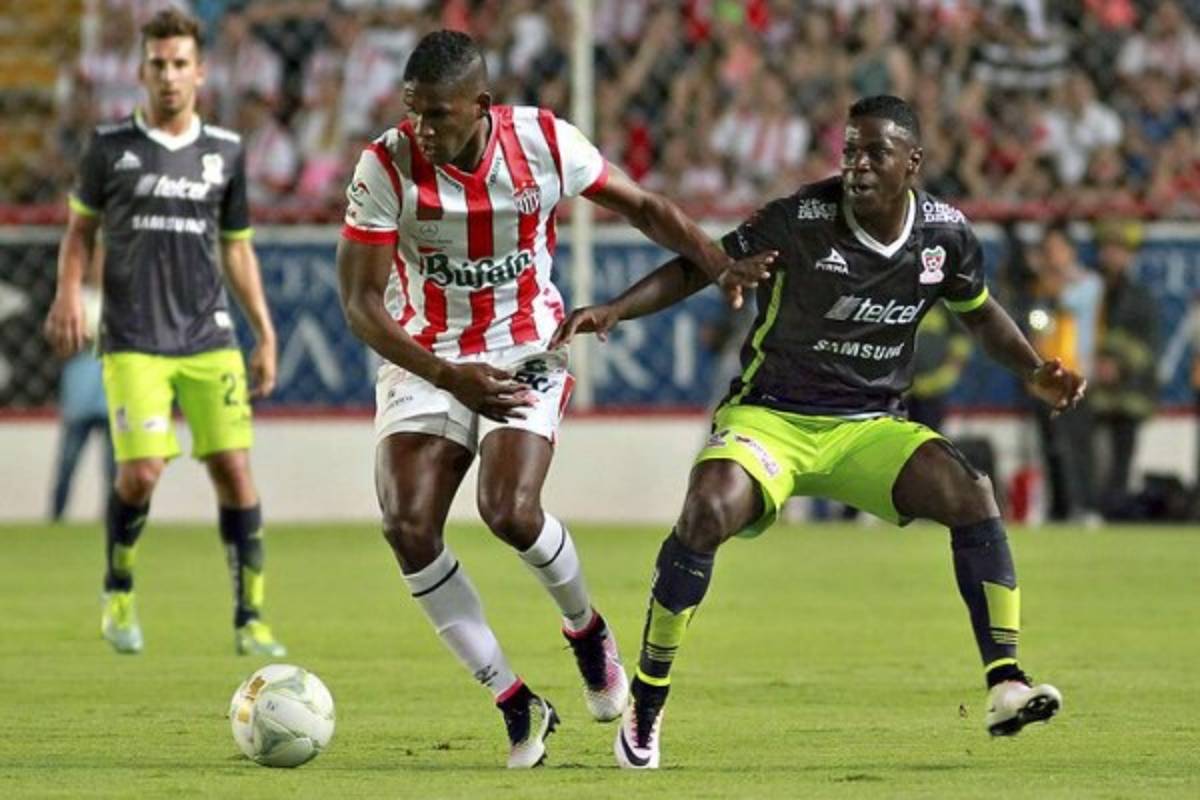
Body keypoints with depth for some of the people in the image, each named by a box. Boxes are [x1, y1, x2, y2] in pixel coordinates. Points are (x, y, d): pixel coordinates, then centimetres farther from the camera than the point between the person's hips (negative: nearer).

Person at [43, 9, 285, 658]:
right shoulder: (111, 146, 1)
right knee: (141, 471, -13)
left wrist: (265, 335, 12)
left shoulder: (225, 152, 8)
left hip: (209, 337, 2)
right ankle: (118, 591, 14)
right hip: (133, 342, -2)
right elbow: (81, 227, 12)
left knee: (233, 467, -6)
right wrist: (68, 294, -6)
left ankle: (249, 617, 2)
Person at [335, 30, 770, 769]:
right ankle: (516, 703, -4)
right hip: (425, 361, 1)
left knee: (510, 513, -24)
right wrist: (450, 377, -27)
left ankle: (586, 627, 10)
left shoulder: (545, 143, -13)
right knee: (409, 527, -18)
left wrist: (723, 266, -13)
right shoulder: (387, 167, -17)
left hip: (527, 354, -1)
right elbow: (361, 302, -15)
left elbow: (642, 207, 2)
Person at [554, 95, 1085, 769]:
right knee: (708, 513, -31)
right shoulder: (799, 219, -15)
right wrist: (615, 310, -19)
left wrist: (1036, 372, 4)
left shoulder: (946, 234, -2)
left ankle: (1005, 684, -15)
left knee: (970, 493, -22)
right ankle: (646, 707, -16)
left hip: (869, 428, 4)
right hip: (770, 417, -3)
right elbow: (699, 267, -6)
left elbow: (981, 313, 18)